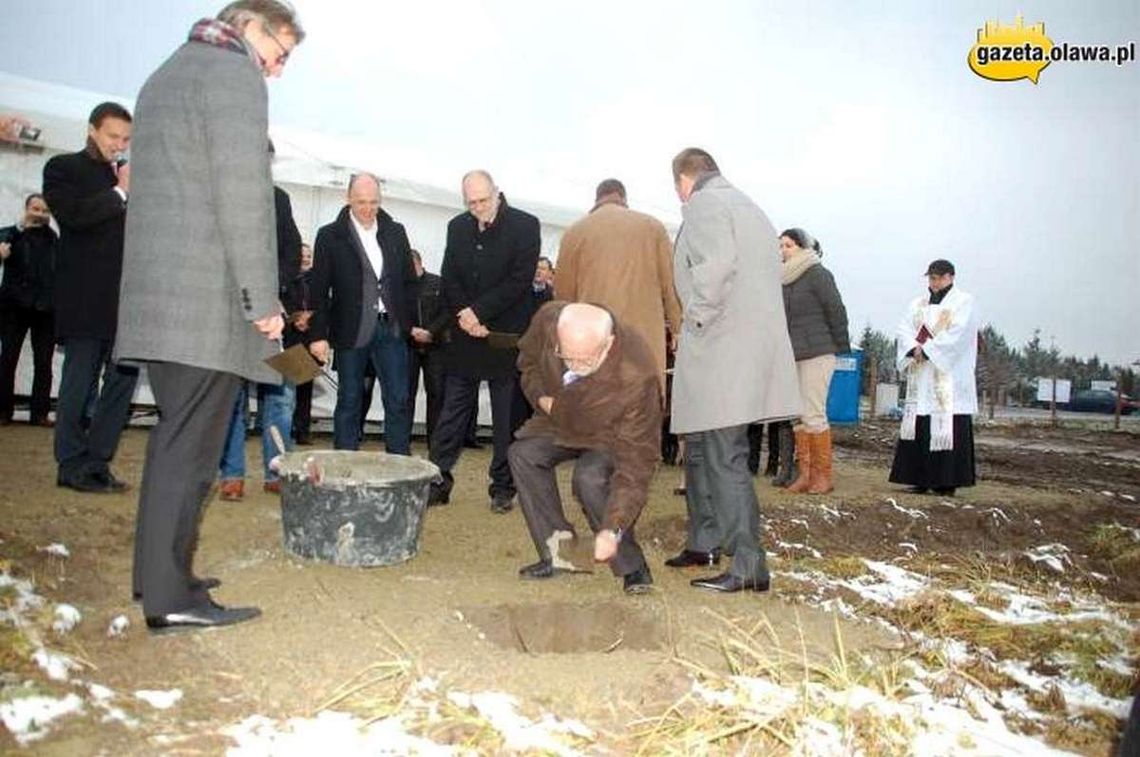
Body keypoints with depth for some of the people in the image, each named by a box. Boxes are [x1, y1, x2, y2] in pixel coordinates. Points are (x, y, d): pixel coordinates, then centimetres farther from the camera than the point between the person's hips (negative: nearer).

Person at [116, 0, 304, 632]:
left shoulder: (166, 75, 25)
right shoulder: (235, 73, -5)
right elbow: (243, 194, -15)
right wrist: (262, 299, -15)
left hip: (156, 294, 9)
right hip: (210, 300, -9)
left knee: (175, 433, 15)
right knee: (191, 444, -7)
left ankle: (156, 572, 22)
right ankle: (171, 597, -1)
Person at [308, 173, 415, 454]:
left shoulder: (395, 232, 9)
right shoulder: (330, 236, -1)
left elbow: (409, 280, 12)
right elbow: (320, 290, -3)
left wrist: (412, 323, 5)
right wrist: (319, 334, -8)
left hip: (391, 328, 3)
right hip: (352, 331, -2)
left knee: (398, 401, 2)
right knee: (349, 402, 6)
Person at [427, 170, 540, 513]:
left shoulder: (524, 225, -4)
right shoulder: (457, 227, 10)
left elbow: (520, 280, -11)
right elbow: (449, 279, 8)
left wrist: (478, 311, -14)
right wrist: (464, 316, -8)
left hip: (505, 334, -4)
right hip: (464, 333, 4)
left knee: (507, 417, 3)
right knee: (452, 412, 5)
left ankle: (503, 488, 13)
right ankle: (438, 481, 11)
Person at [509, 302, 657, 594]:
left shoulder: (637, 376, -41)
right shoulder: (548, 320, -29)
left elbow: (636, 463, -37)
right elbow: (528, 358, 0)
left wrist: (613, 530, -42)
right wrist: (539, 395, -17)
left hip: (612, 436, -6)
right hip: (560, 421, 6)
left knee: (590, 478, -30)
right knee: (523, 454, -13)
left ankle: (632, 568, -9)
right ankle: (557, 555, -2)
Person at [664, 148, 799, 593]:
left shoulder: (702, 204, -4)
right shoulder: (749, 207, 24)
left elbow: (716, 264, -23)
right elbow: (769, 275, 20)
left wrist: (695, 320, -11)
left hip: (722, 351, -10)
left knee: (726, 459, -8)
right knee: (700, 451, 19)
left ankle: (749, 567, -4)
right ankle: (705, 543, 28)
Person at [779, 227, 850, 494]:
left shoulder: (817, 274, -6)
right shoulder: (785, 279, 14)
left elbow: (837, 311, -6)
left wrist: (841, 346, -3)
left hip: (817, 354, -7)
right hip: (792, 355, 7)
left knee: (814, 414, -6)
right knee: (797, 415, 5)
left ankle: (822, 475, 3)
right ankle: (803, 472, 10)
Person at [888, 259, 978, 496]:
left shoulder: (964, 301, 3)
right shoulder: (918, 303, 19)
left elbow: (957, 334, -10)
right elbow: (903, 329, 6)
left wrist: (927, 350, -16)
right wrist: (914, 348, -13)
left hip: (950, 377, -5)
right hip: (921, 377, 5)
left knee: (948, 429, -8)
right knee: (918, 428, 2)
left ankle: (946, 482, -5)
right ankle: (921, 479, 6)